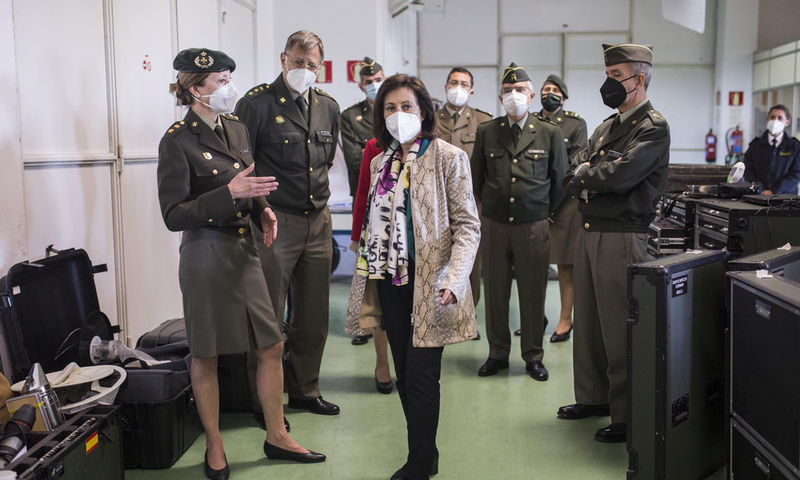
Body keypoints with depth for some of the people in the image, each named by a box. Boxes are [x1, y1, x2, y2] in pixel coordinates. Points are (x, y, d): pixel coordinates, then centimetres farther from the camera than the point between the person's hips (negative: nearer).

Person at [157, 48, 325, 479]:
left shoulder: (236, 129, 9)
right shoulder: (178, 140, -12)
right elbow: (173, 215, -16)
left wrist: (262, 209, 2)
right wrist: (230, 193, -24)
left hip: (243, 250, 7)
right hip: (206, 254, -7)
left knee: (271, 347, 9)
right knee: (206, 356, 7)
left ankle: (276, 437, 25)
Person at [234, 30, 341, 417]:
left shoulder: (328, 107, 11)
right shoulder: (257, 102, -7)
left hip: (318, 222, 6)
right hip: (275, 222, -6)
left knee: (314, 315, 13)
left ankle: (305, 391, 29)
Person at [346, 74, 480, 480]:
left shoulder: (448, 158, -5)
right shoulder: (380, 163, 12)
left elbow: (467, 224, -9)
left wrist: (453, 278, -22)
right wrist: (365, 276, 13)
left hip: (428, 283, -6)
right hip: (391, 280, 6)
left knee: (421, 376, -4)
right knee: (404, 375, 11)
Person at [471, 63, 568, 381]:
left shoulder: (550, 133, 3)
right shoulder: (486, 132, 6)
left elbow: (559, 180, 9)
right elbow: (476, 178, 15)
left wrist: (543, 212, 10)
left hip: (534, 226, -1)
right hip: (494, 225, 1)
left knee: (533, 294, 4)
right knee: (495, 292, 6)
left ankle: (533, 357, 18)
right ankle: (498, 354, 21)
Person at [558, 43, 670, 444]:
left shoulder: (653, 128, -8)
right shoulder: (607, 126, 17)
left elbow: (621, 175, -23)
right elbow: (571, 179, 9)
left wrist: (585, 174, -5)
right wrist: (600, 177, -10)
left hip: (622, 237, -8)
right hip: (588, 231, 8)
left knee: (619, 329, -3)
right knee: (587, 320, 14)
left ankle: (627, 415, 9)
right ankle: (593, 397, 29)